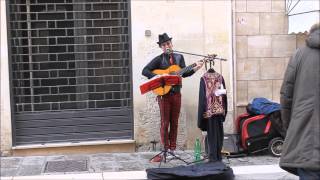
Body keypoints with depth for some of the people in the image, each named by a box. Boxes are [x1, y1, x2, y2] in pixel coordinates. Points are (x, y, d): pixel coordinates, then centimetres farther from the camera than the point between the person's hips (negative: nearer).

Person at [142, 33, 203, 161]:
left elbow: (184, 74, 7)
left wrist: (195, 68, -7)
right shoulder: (159, 59, -2)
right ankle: (165, 149, 5)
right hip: (164, 93, -4)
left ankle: (172, 149, 13)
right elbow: (145, 71, -10)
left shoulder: (179, 57, 11)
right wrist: (158, 77, -22)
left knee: (174, 122, 7)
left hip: (176, 93, 4)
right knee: (165, 123, -1)